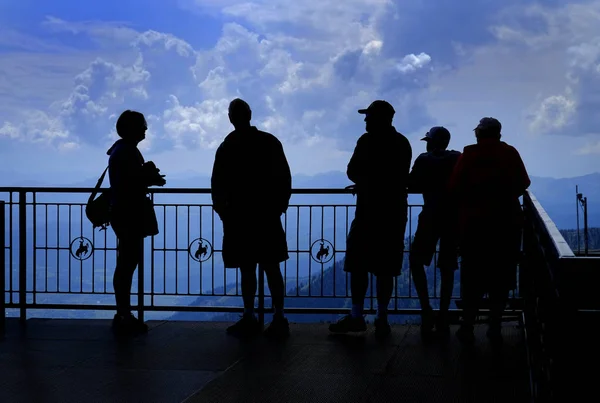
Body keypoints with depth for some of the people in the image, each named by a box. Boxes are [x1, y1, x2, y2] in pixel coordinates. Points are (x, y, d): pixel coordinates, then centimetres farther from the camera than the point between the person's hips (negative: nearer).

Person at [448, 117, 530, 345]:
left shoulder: (469, 154, -6)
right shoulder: (510, 153, -2)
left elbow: (454, 187, -10)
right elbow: (522, 185, 2)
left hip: (474, 223, -1)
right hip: (507, 223, 1)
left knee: (472, 277, 8)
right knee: (501, 277, 9)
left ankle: (467, 328, 5)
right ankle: (495, 328, 9)